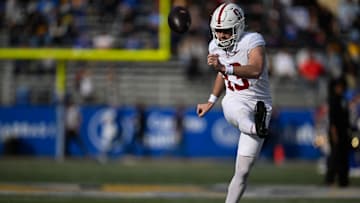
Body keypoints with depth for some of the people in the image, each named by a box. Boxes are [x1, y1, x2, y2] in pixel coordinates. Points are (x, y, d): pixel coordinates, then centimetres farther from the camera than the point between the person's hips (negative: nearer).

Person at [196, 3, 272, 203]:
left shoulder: (252, 41, -18)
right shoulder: (216, 46, 2)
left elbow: (256, 70, -37)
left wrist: (224, 68, -47)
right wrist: (211, 102, 25)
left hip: (259, 102, -3)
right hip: (234, 102, 3)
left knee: (242, 172, -3)